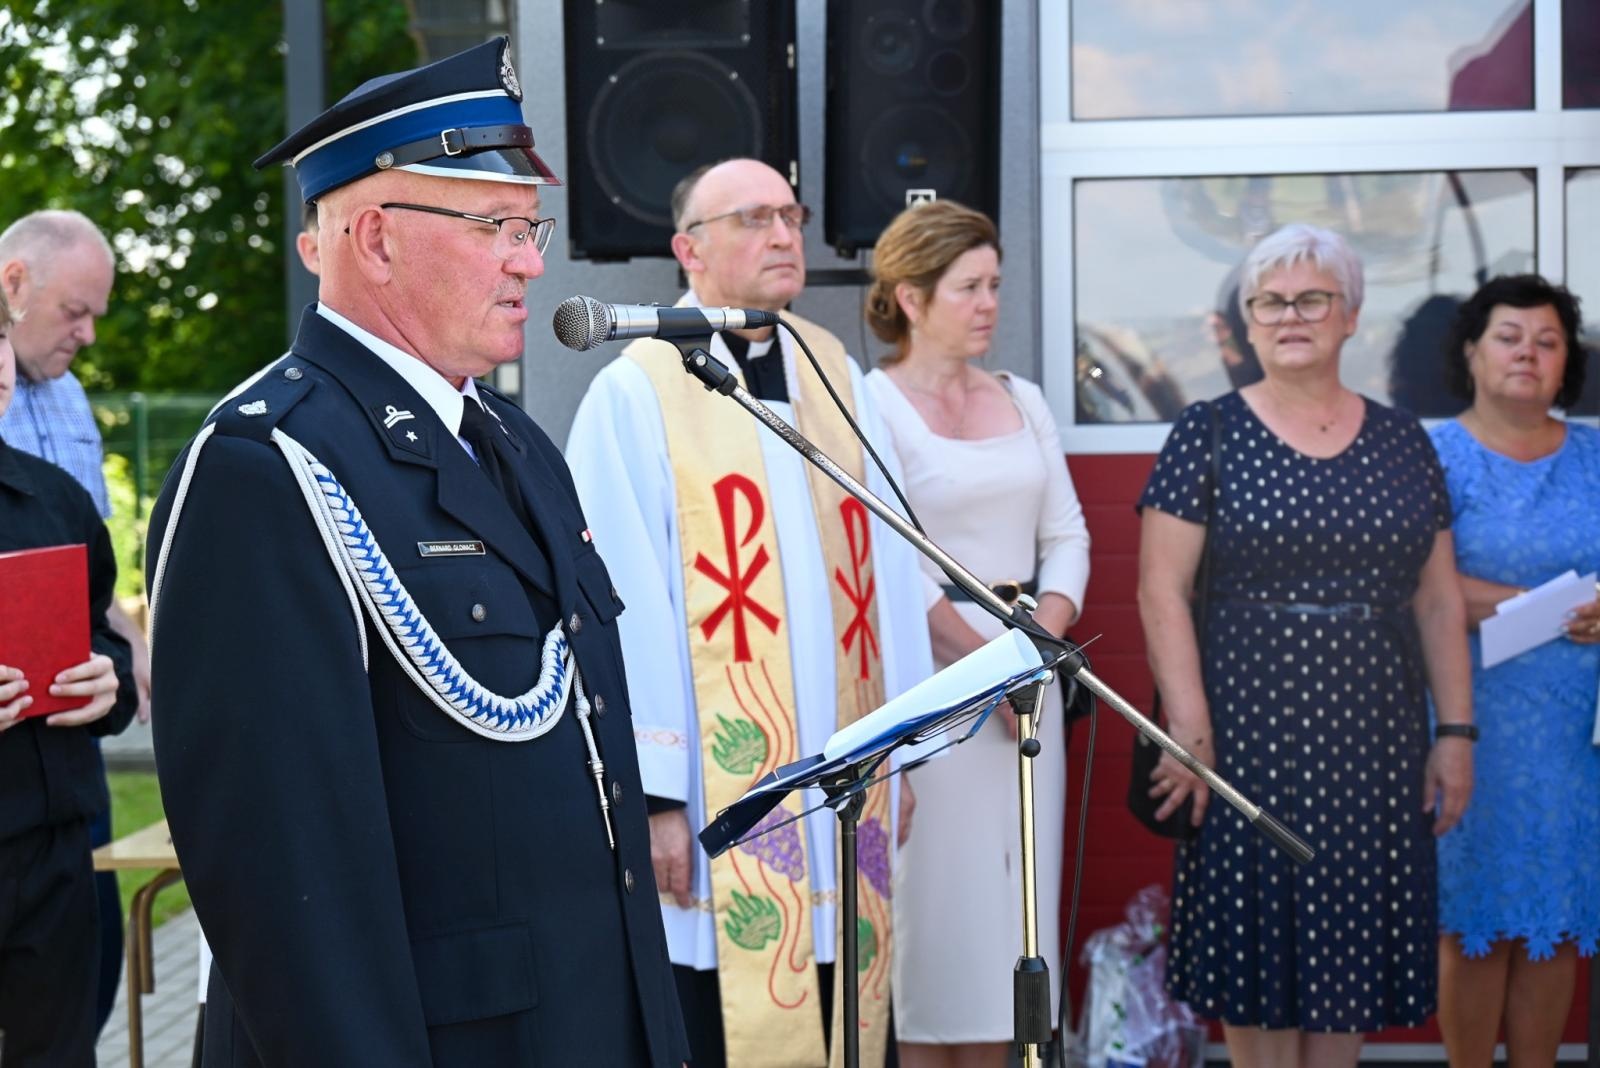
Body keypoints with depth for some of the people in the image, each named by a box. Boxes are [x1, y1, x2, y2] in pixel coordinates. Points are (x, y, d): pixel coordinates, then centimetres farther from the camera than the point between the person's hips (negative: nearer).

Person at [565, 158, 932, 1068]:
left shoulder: (838, 378, 11)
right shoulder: (637, 395, -7)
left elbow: (889, 566, 11)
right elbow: (627, 606, -11)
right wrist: (652, 792, -14)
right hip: (719, 794, -5)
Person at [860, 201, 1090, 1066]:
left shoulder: (1021, 401, 14)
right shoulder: (873, 404, -5)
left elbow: (1066, 533, 12)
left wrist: (1043, 637, -5)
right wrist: (987, 658, -15)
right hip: (927, 676, -6)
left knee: (1008, 891, 6)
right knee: (935, 896, -4)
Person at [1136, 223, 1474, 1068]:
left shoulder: (1402, 442, 9)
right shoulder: (1208, 435, -1)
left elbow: (1440, 600, 10)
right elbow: (1162, 591, -6)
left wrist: (1456, 731, 4)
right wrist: (1189, 730, -14)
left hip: (1375, 736, 3)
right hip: (1250, 731, -3)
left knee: (1351, 949, 6)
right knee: (1259, 936, 1)